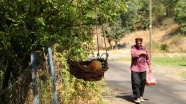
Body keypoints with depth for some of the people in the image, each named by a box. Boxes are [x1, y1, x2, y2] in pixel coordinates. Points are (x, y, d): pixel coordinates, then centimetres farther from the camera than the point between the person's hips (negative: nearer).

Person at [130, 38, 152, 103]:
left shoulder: (144, 48, 5)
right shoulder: (133, 48, -2)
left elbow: (147, 58, 10)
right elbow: (133, 55, -20)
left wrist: (149, 67, 9)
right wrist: (141, 52, -15)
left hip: (143, 69, 3)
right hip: (135, 69, -2)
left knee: (142, 83, 5)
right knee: (136, 83, -9)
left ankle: (141, 96, 20)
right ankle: (137, 97, -5)